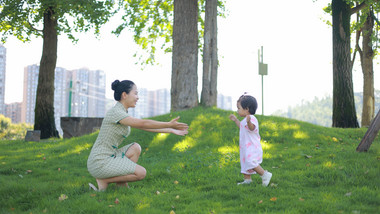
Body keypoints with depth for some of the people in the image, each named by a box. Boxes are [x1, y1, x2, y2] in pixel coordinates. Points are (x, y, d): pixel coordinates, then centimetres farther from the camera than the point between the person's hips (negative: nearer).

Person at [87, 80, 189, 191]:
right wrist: (169, 124, -13)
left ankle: (122, 185, 4)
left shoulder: (121, 113, 13)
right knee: (141, 173, -11)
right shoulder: (116, 112, -16)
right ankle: (103, 181, -4)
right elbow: (143, 124, -19)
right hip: (99, 164, -9)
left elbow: (145, 127, 15)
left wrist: (172, 131, 13)